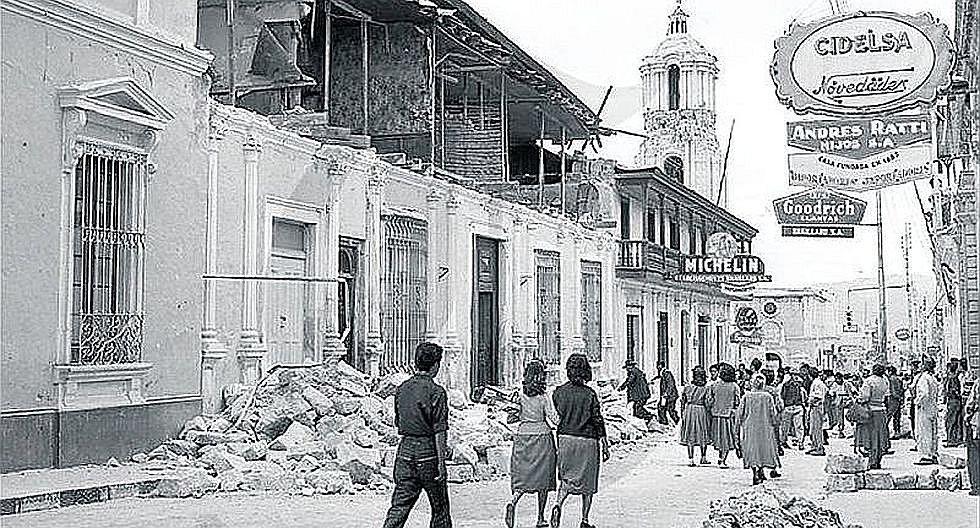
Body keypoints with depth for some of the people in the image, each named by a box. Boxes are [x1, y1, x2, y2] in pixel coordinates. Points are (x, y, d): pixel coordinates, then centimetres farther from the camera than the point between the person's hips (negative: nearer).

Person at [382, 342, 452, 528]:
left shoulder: (401, 389, 7)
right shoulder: (436, 392, -11)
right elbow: (439, 432, -13)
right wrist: (441, 463, -12)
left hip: (405, 449, 5)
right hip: (428, 451, -5)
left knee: (400, 505, 4)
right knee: (439, 507, 10)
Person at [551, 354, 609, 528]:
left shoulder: (559, 392, -2)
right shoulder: (589, 393, -10)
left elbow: (557, 416, 5)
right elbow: (598, 421, -9)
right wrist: (605, 446, -2)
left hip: (565, 438, 3)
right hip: (587, 441, -3)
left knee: (566, 477, 11)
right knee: (587, 482, 10)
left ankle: (558, 505, -16)